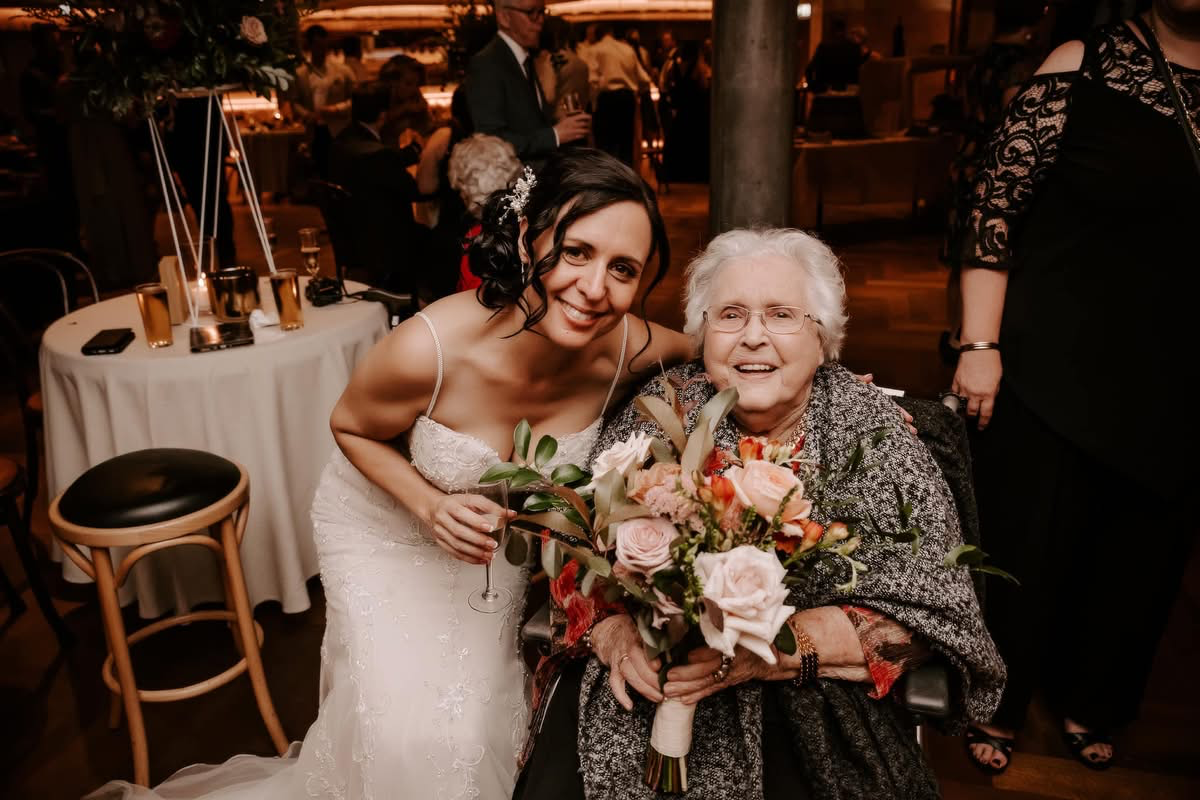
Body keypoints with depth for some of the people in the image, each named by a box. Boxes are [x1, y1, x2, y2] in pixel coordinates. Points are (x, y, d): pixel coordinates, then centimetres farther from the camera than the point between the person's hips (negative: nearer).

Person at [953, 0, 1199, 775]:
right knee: (1028, 544, 6)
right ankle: (997, 703, 32)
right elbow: (997, 205, -9)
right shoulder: (1085, 65, -6)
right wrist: (980, 344, -14)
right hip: (1058, 367, -4)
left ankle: (1088, 704, 40)